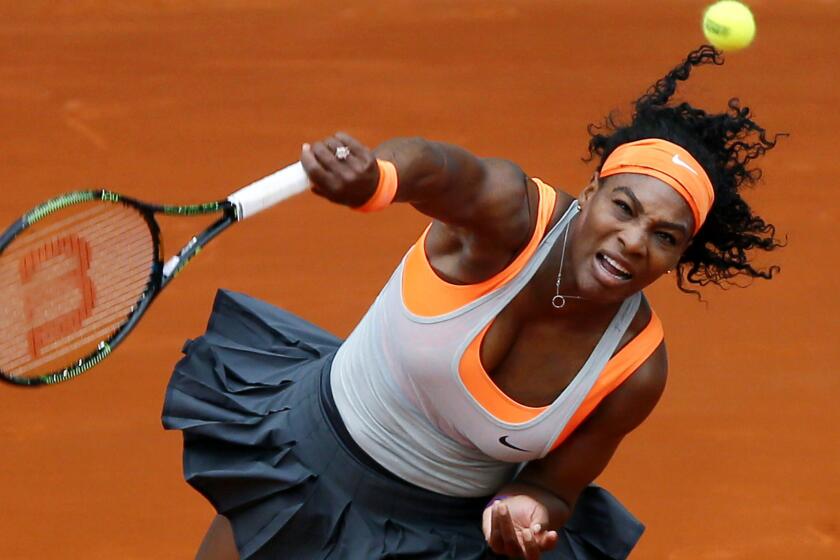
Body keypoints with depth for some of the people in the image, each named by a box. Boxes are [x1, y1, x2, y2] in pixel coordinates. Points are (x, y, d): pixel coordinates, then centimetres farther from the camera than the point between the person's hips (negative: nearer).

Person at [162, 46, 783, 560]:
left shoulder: (634, 370, -21)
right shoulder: (511, 215, -28)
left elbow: (552, 487, -9)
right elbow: (433, 168, -51)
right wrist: (376, 175, -74)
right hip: (316, 446, -1)